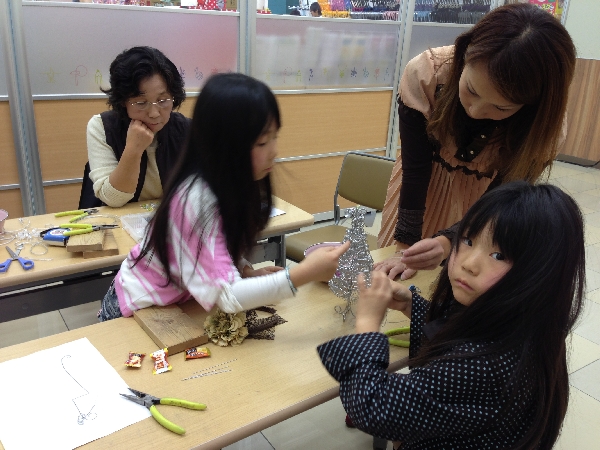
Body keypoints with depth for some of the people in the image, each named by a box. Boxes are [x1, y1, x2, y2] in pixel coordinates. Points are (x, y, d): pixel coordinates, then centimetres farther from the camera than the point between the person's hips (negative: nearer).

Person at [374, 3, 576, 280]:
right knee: (395, 282, 15)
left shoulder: (544, 126, -29)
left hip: (482, 198, 0)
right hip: (424, 183, 1)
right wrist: (405, 245, -22)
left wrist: (448, 241, -39)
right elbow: (414, 168, -22)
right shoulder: (425, 74, -32)